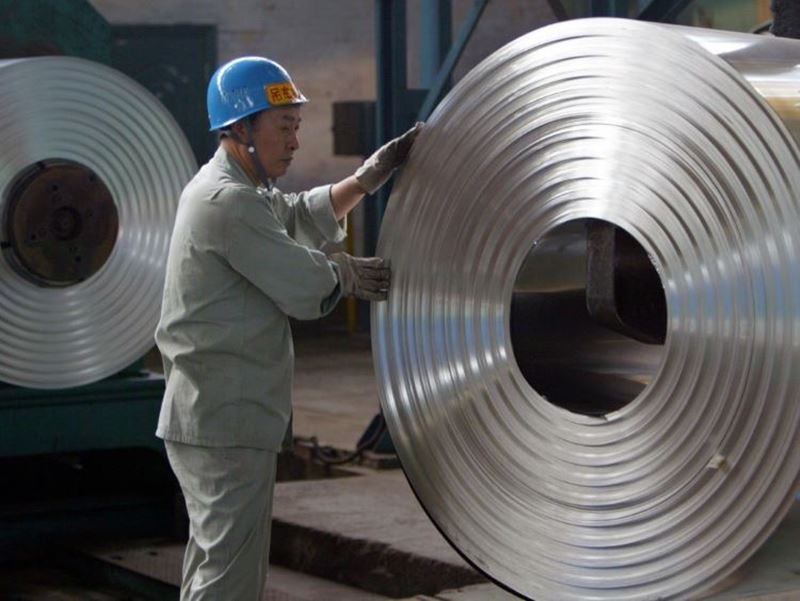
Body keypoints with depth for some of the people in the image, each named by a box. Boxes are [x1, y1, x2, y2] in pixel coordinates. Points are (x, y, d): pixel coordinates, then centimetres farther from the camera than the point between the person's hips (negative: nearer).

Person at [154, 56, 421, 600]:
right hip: (227, 420, -11)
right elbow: (306, 286, -17)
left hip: (211, 417, 11)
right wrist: (349, 274, 3)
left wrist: (366, 179, 17)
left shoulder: (234, 190, 15)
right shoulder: (228, 202, -18)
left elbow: (302, 217, 28)